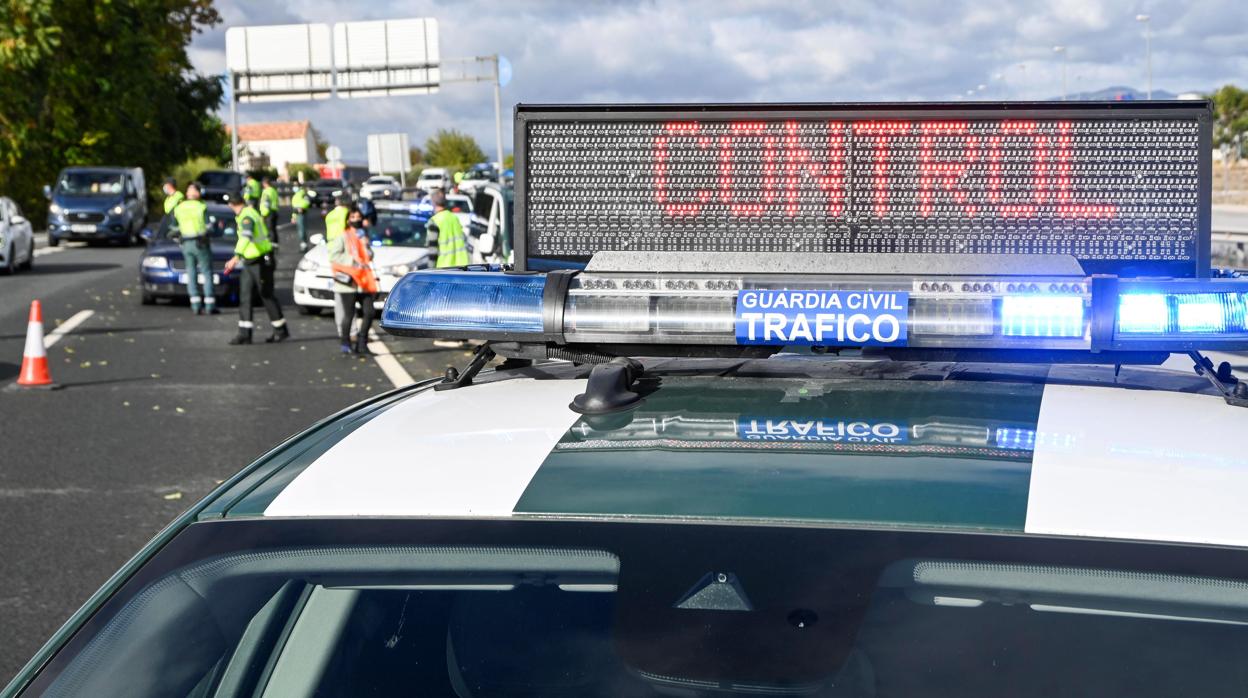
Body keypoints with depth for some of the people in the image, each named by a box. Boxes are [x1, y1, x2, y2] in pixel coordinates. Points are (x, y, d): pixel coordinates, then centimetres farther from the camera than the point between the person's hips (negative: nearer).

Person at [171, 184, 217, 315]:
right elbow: (209, 227, -12)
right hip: (201, 243, -4)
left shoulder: (178, 208, 5)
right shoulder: (202, 208, -9)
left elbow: (175, 227, 11)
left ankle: (196, 305, 1)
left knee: (191, 273, 8)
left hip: (186, 244, 4)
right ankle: (210, 306, -1)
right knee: (207, 272, 3)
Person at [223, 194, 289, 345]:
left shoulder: (246, 217, -19)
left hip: (261, 262, -9)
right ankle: (245, 334, 1)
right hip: (250, 263, 9)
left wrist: (236, 257, -45)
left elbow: (246, 237, -38)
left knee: (267, 296, 1)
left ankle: (281, 331, 13)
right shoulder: (250, 213, 12)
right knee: (245, 297, 3)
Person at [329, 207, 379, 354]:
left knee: (369, 312, -1)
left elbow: (369, 255, 13)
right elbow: (334, 256, -8)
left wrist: (364, 241, -1)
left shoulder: (364, 235, 20)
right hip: (348, 282, -5)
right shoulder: (342, 237, 1)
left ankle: (362, 342, 11)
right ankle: (345, 343, 9)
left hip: (364, 282, 5)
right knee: (348, 315, -2)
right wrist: (352, 261, -13)